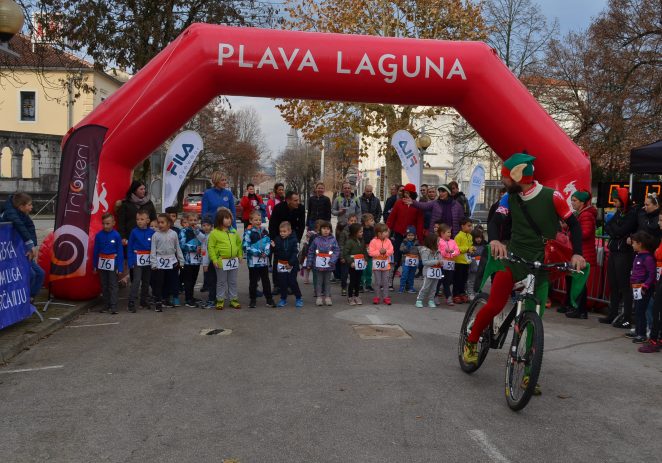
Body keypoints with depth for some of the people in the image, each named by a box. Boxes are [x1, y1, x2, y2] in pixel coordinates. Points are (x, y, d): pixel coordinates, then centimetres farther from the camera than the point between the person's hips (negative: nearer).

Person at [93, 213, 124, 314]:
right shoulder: (99, 235, -4)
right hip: (102, 263, 4)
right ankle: (106, 305, 22)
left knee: (113, 285, 0)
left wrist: (120, 267, -9)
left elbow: (120, 252, -8)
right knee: (104, 285, 13)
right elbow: (95, 251, 4)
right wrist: (95, 265, 6)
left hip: (113, 263, -4)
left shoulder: (116, 235, -11)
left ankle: (113, 306, 1)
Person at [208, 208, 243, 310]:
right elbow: (211, 247, -9)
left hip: (234, 261, 5)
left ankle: (233, 299, 22)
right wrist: (214, 259, -14)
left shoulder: (234, 231, 7)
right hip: (221, 261, -5)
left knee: (233, 282, 13)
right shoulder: (214, 233, -9)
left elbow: (239, 243, 16)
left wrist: (240, 255, 9)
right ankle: (220, 300, 17)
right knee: (221, 282, 7)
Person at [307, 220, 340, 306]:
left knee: (327, 281, 11)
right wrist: (309, 263, 1)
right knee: (319, 281, 8)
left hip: (329, 265, 0)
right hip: (319, 264, 0)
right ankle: (319, 297, 15)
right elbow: (311, 251, 3)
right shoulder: (316, 240, -2)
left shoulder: (333, 240, -3)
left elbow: (337, 251, -6)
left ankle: (327, 297, 19)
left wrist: (332, 261, -17)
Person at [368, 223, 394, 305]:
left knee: (385, 282, 6)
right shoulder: (374, 241, -11)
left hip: (385, 264, 3)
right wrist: (379, 252, -22)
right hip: (376, 264, -3)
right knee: (377, 282, 3)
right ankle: (376, 297, 13)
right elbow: (370, 253, -14)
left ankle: (385, 297, 13)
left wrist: (386, 252, -18)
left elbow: (391, 251, 1)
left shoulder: (388, 241, 1)